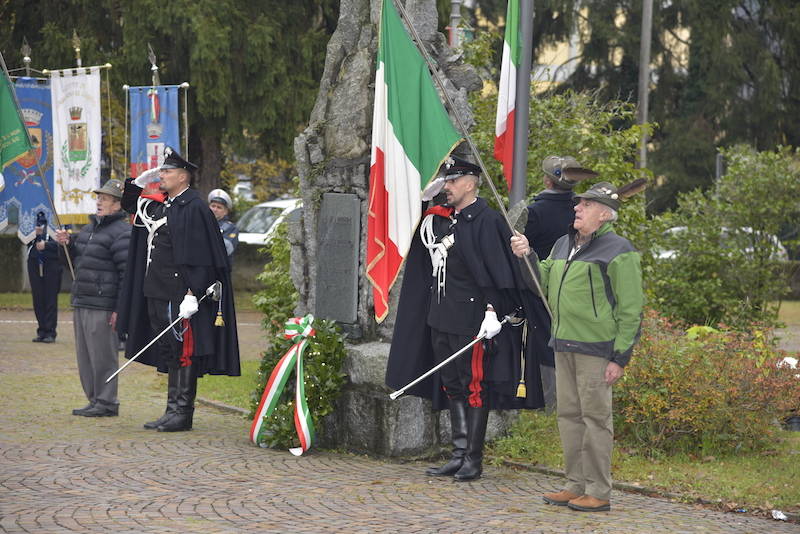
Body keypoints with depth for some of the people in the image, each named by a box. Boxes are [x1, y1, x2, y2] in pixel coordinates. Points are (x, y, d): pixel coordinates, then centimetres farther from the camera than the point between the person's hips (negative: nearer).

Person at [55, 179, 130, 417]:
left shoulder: (121, 232, -10)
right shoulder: (89, 228, 19)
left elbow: (128, 273, -15)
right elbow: (79, 261, 30)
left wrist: (120, 308, -19)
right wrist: (68, 243, 10)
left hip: (103, 306, -9)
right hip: (81, 303, 9)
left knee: (102, 355, -6)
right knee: (85, 355, 12)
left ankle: (107, 402, 1)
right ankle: (94, 400, 20)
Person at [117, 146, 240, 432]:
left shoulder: (193, 208, -11)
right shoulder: (161, 205, 14)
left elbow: (199, 257, -17)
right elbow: (130, 205, 33)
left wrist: (192, 294, -22)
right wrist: (138, 182, 15)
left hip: (180, 296, -9)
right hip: (158, 293, 9)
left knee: (183, 352, -4)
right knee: (168, 352, 12)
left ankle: (182, 413, 1)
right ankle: (173, 411, 18)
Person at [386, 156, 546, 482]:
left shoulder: (486, 221, -12)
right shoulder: (441, 218, 12)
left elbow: (496, 270, -16)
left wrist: (493, 311, -22)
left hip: (472, 318, -9)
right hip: (441, 317, 9)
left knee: (474, 387, 0)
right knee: (451, 387, 12)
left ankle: (474, 459, 6)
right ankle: (460, 454, 19)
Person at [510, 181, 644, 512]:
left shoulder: (618, 252, -9)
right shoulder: (563, 245, 16)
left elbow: (631, 310, -10)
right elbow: (546, 284, 23)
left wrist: (620, 357, -14)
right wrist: (528, 257, 7)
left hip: (595, 348, -8)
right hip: (563, 345, 8)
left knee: (595, 417, -4)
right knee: (569, 415, 11)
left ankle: (599, 493, 1)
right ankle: (576, 485, 20)